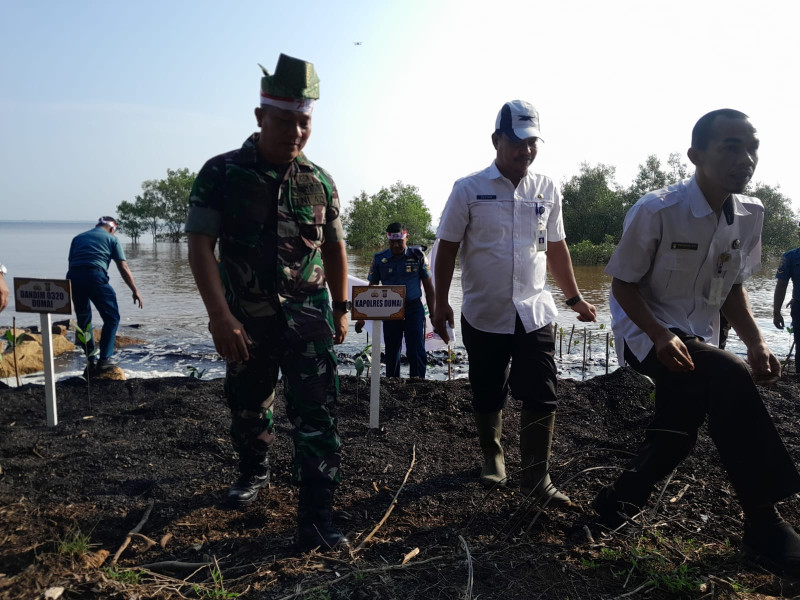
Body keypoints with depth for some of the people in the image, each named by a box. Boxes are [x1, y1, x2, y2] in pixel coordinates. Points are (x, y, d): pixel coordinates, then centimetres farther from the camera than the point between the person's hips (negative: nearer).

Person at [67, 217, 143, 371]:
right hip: (95, 276, -5)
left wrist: (73, 290, 33)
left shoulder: (78, 237, 29)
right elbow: (123, 268, 9)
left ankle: (91, 360, 19)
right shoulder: (111, 238, 16)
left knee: (83, 320, 18)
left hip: (73, 277, 5)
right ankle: (104, 360, 1)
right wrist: (135, 291, 12)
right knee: (111, 318, 7)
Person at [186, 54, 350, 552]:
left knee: (317, 417, -6)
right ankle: (255, 472, 46)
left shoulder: (319, 181, 2)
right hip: (246, 319, 0)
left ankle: (317, 521, 3)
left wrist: (341, 308, 12)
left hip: (309, 316, 0)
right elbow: (200, 245, -12)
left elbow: (334, 247, 11)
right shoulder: (221, 173, -6)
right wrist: (219, 315, -21)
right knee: (248, 408, 18)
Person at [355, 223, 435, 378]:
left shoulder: (417, 255, 1)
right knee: (392, 353, 9)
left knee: (416, 352, -7)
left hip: (413, 309, -2)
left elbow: (428, 286, 5)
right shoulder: (379, 259, 4)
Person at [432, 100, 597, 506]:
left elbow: (556, 248, 15)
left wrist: (574, 298, 15)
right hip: (484, 316, -2)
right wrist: (440, 303, -6)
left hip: (535, 314, 2)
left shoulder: (546, 189, 7)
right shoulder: (469, 189, -3)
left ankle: (536, 479, 11)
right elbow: (447, 248, -2)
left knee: (542, 399, -1)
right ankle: (492, 458, 35)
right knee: (488, 397, 12)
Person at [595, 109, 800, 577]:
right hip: (647, 334, -7)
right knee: (731, 378, -29)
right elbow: (623, 284, -13)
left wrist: (756, 342, -5)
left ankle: (616, 505, 35)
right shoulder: (656, 212, -21)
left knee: (677, 435, 9)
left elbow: (732, 287, 9)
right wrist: (661, 337, -26)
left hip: (696, 339, 7)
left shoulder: (750, 214, -3)